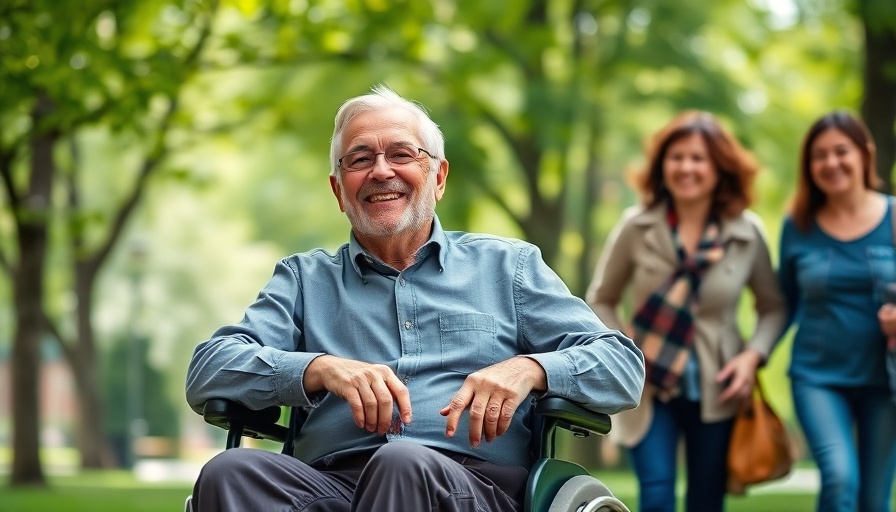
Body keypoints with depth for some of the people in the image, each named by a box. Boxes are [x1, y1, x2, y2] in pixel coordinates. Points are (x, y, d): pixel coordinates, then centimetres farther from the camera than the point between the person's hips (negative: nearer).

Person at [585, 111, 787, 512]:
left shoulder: (747, 232, -2)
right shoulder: (636, 227, -5)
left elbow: (773, 306, 9)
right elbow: (600, 301, 5)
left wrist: (753, 355, -8)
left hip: (717, 392, 1)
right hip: (650, 390, -1)